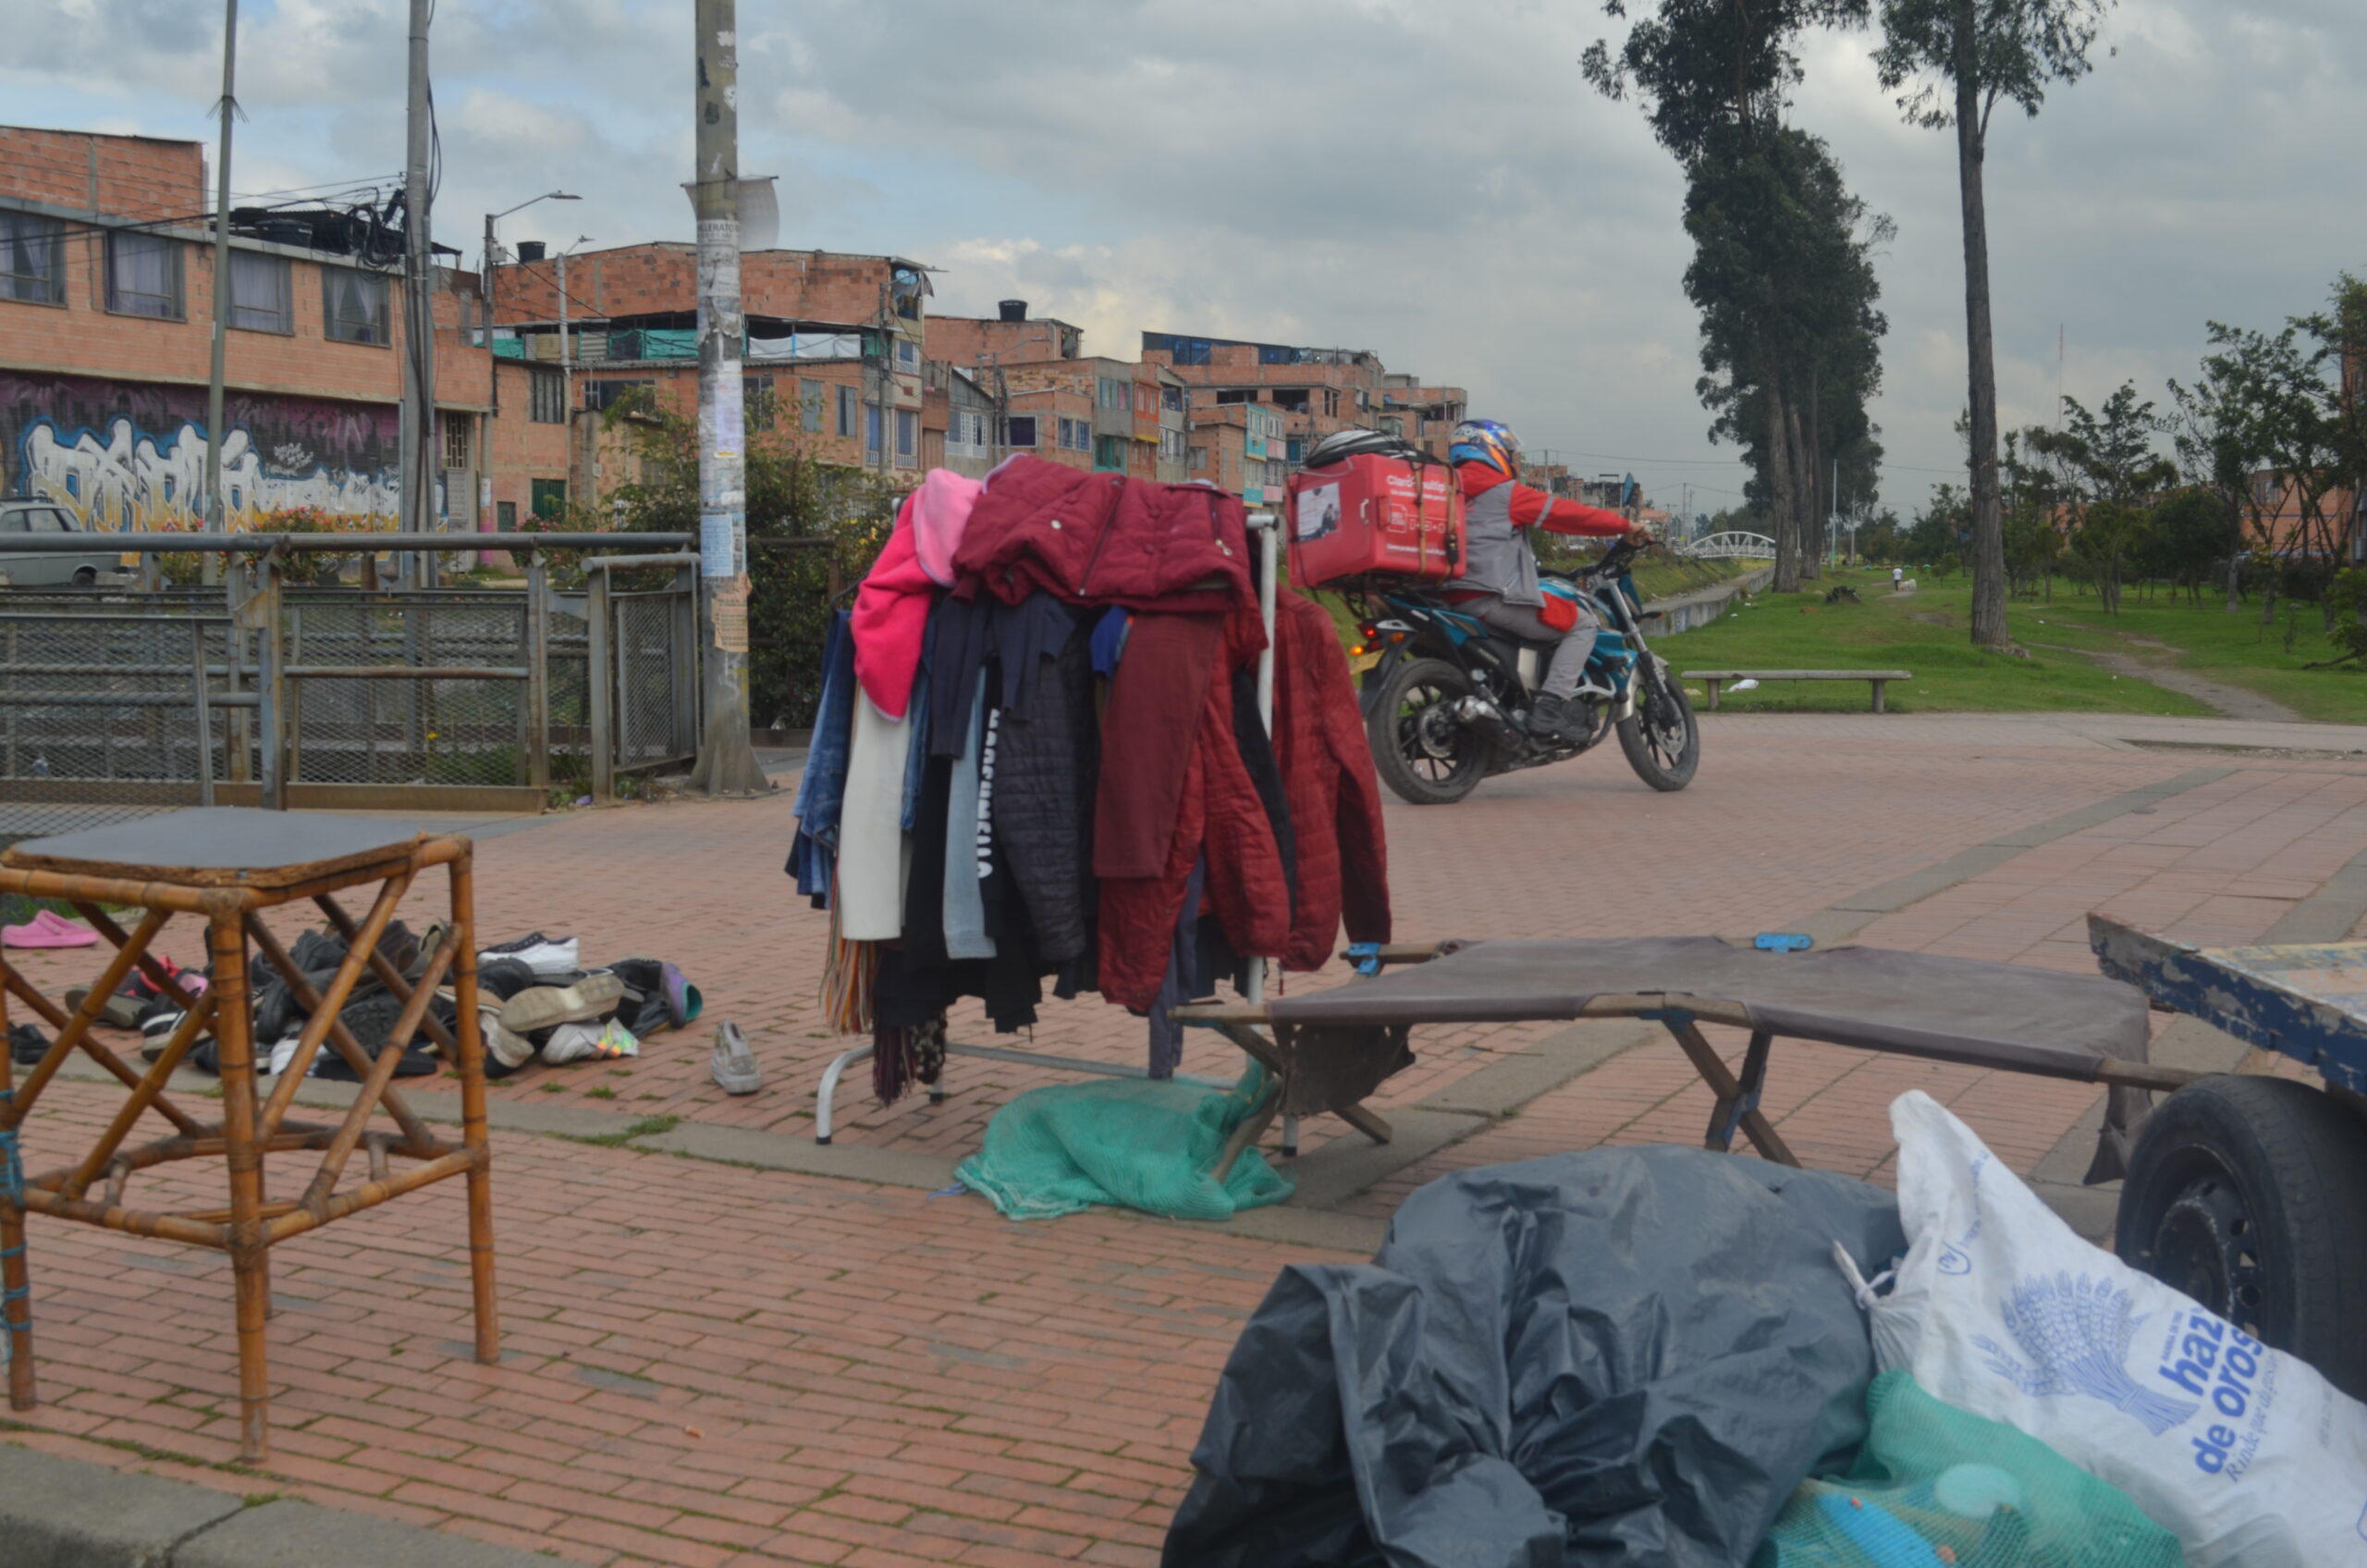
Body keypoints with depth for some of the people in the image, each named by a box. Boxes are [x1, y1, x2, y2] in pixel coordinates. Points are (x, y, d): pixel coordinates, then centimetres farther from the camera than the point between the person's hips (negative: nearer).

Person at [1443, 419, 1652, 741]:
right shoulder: (1506, 493, -4)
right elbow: (1565, 514, -3)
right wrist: (1627, 526, 5)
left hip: (1455, 599, 9)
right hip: (1497, 599, -9)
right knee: (1583, 623, -1)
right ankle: (1549, 708, -12)